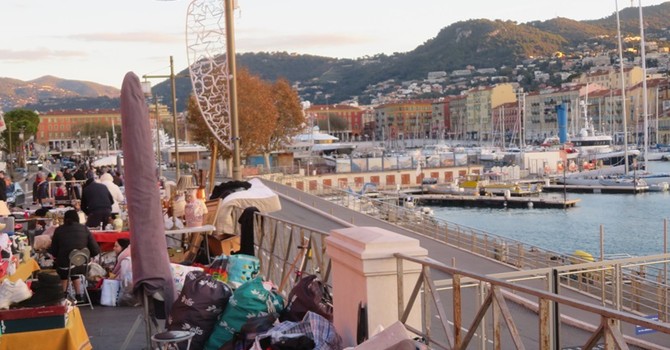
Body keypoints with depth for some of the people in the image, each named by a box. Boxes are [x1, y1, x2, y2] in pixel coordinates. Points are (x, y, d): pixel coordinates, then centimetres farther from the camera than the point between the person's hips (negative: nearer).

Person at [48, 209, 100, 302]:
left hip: (64, 267, -1)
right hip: (82, 267, 1)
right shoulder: (85, 229, -1)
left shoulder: (59, 230, -4)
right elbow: (95, 250, -4)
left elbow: (53, 252, 0)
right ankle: (79, 295, 42)